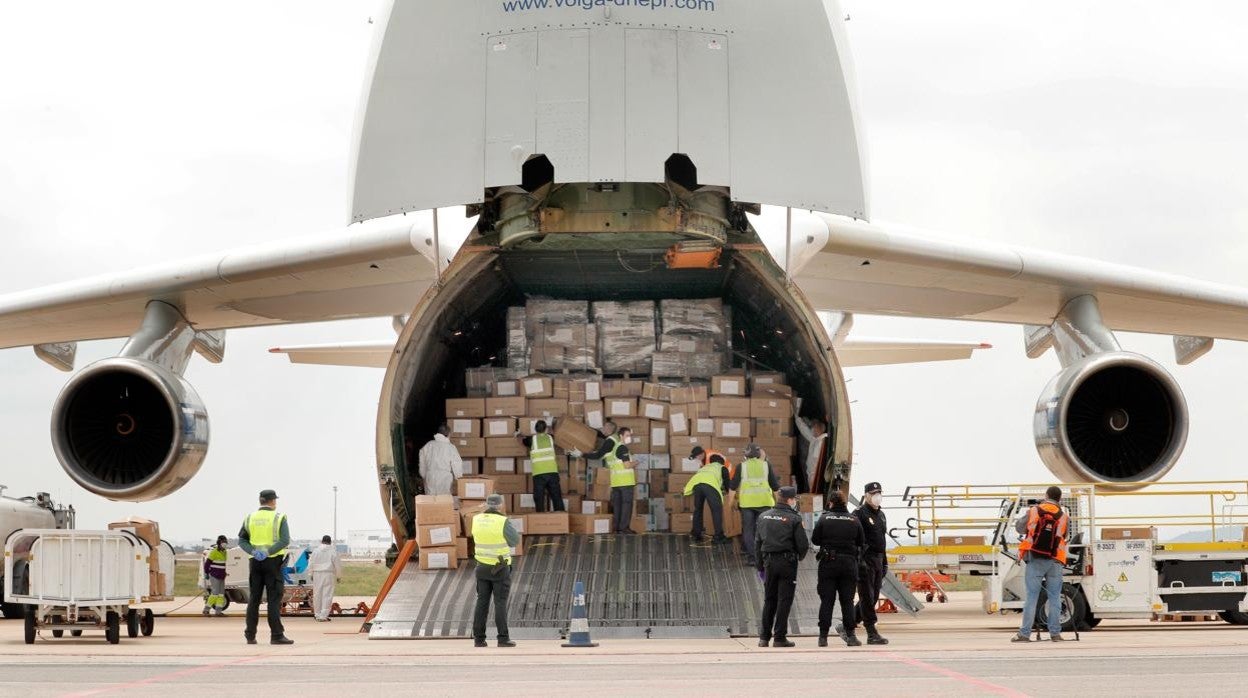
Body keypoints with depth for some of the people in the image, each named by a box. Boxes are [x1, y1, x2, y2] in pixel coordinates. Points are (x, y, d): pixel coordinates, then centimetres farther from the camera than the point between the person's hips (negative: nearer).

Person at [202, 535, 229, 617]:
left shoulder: (225, 552, 13)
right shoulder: (214, 552, -12)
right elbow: (207, 563, -10)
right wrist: (206, 573, -9)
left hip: (221, 577, 8)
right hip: (214, 576, -8)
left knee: (221, 594, 4)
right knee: (215, 594, -11)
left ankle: (218, 611, 6)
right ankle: (206, 610, -3)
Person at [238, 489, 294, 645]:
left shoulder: (250, 518, 9)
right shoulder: (279, 518, -4)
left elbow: (242, 540, 3)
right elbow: (285, 540, -14)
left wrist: (253, 552, -10)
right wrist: (268, 552, -17)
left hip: (255, 562, 4)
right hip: (273, 561, -4)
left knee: (253, 599, 9)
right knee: (274, 599, -5)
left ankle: (250, 635, 8)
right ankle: (276, 635, -9)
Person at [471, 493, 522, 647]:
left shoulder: (477, 520, 0)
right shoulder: (503, 522, -17)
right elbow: (515, 540, -4)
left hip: (482, 567, 4)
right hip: (500, 568, -4)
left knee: (482, 603, 8)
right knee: (500, 603, -2)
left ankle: (478, 638, 5)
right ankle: (503, 639, -5)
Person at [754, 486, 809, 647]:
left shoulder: (764, 516, 7)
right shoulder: (793, 518, -8)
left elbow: (757, 543, 10)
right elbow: (803, 544, -9)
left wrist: (760, 566, 15)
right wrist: (800, 556, 14)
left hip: (769, 561, 5)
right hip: (787, 562, -5)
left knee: (769, 600, 12)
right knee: (784, 600, 1)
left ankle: (764, 637, 11)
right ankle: (779, 638, 0)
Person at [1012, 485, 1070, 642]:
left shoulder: (1034, 511, 2)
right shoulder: (1063, 516, 2)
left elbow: (1019, 528, 10)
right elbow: (1064, 536, 6)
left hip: (1034, 560, 0)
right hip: (1054, 562, 0)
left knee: (1031, 597, 1)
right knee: (1054, 597, 7)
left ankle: (1024, 633, -2)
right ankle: (1055, 633, 5)